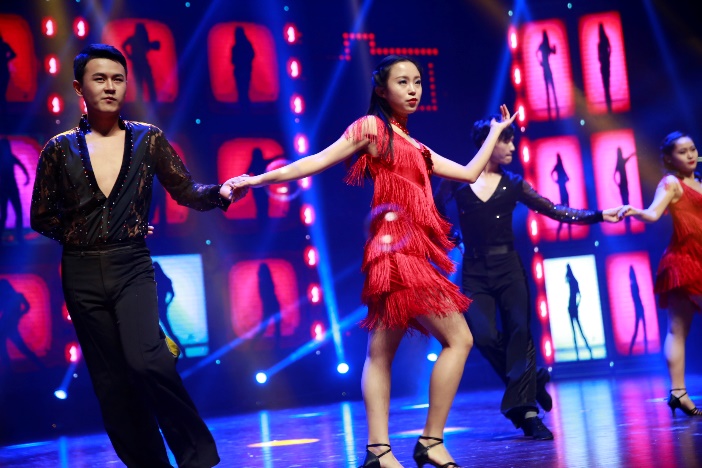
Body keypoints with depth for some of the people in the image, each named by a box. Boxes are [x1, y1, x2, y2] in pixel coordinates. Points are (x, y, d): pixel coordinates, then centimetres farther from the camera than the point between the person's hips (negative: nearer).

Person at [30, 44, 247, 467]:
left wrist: (222, 192, -17)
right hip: (82, 274, 2)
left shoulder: (148, 139, 3)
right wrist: (79, 235, -3)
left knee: (146, 361, -22)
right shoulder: (61, 148, 3)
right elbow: (42, 216, 9)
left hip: (132, 268, -2)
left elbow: (186, 191, 1)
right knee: (112, 382, 6)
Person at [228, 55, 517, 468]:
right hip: (397, 248, -8)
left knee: (382, 352, 3)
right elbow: (316, 163, -3)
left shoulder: (415, 147, 21)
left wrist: (496, 130, 34)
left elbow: (470, 173, 24)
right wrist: (258, 179, -8)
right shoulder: (371, 127, 0)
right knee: (458, 339, -8)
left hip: (407, 251, 8)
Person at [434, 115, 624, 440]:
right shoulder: (458, 180, 2)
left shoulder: (512, 184, 6)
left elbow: (553, 210, 4)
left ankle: (526, 411, -11)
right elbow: (434, 212, 17)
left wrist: (597, 216, -3)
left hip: (508, 267, 1)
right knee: (485, 336, -14)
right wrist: (454, 237, 7)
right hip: (474, 271, -1)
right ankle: (529, 382, 11)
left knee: (519, 331, -11)